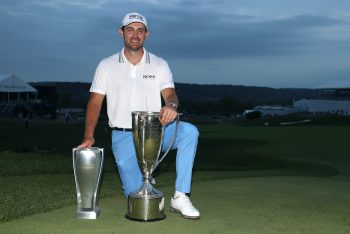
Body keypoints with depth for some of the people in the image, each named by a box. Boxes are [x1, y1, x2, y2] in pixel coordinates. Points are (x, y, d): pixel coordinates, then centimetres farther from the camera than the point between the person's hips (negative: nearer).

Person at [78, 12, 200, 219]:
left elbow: (170, 94, -7)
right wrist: (88, 136, -12)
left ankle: (180, 198, -26)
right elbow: (95, 102, 1)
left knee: (189, 131, -31)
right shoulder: (107, 66, 3)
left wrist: (171, 105, -34)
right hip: (124, 136, -1)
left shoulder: (160, 65, 5)